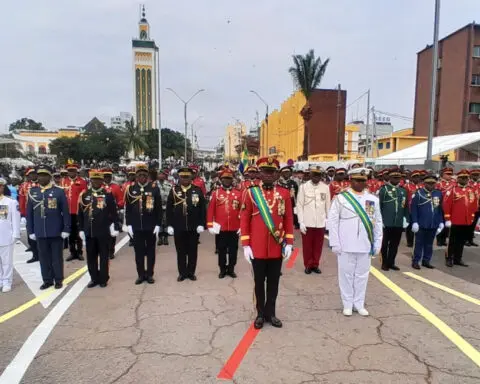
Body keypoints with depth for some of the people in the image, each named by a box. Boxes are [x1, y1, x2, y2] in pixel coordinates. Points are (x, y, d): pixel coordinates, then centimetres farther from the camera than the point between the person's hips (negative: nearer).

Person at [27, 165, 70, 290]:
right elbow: (29, 214, 8)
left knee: (57, 257, 8)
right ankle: (47, 280, 24)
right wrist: (30, 231, 5)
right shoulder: (32, 192, 5)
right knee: (44, 257, 11)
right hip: (40, 232, 3)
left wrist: (66, 229, -8)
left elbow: (65, 212, -5)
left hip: (56, 232, -3)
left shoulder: (59, 192, -5)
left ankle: (58, 280, 20)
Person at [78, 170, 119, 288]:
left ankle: (103, 279, 18)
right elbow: (80, 214, 9)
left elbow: (114, 212, -4)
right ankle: (94, 278, 23)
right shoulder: (84, 194, 6)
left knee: (104, 256, 7)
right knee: (91, 256, 10)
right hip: (89, 231, 3)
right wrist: (81, 229, 7)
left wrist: (115, 227, -8)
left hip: (104, 231, -3)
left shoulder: (108, 193, -3)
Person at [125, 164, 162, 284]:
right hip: (136, 227, 1)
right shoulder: (131, 189, 3)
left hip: (151, 226, -1)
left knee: (150, 251, 8)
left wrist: (158, 225, -6)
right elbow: (128, 209, 5)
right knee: (139, 252, 8)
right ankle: (141, 274, 20)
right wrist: (128, 224, -1)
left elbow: (159, 208, -2)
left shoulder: (154, 188, -2)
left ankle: (149, 274, 20)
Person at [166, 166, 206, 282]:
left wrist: (201, 224, -6)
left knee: (192, 251, 10)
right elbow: (169, 209, 2)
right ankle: (182, 273, 21)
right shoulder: (174, 190, 2)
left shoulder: (198, 190, 1)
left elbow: (202, 209, 0)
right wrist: (169, 225, -3)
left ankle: (191, 272, 23)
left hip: (194, 227, 0)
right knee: (181, 251, 9)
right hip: (178, 227, 0)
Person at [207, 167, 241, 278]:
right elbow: (210, 210, -1)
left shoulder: (238, 193, 3)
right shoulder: (215, 193, 0)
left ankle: (231, 269, 24)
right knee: (221, 250, 9)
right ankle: (222, 269, 22)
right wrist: (210, 225, -6)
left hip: (234, 228, 1)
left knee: (233, 250, 10)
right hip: (220, 228, -1)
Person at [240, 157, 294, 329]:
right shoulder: (251, 192, -3)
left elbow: (289, 219, 5)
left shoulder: (284, 193, 2)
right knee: (259, 281, 11)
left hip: (277, 247, 2)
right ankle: (260, 313, 27)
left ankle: (270, 312, 29)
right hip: (257, 248, -1)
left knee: (273, 282, 13)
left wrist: (289, 243, 0)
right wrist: (245, 245, -7)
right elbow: (244, 219, -3)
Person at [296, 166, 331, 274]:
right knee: (307, 245, 7)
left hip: (320, 222, 2)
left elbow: (328, 205, 7)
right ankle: (308, 265, 22)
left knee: (318, 245, 10)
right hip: (307, 222, -2)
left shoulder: (326, 187, 2)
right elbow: (299, 205, -3)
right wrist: (301, 222, -7)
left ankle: (315, 265, 25)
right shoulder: (303, 187, -4)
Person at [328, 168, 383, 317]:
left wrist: (377, 243, 6)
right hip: (346, 246, -3)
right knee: (346, 275, 7)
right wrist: (335, 243, -8)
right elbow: (332, 221, -5)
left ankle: (359, 304, 27)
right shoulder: (341, 198, -5)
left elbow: (378, 222, 9)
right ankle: (347, 304, 23)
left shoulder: (373, 199, 5)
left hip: (365, 246, 3)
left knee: (362, 275, 12)